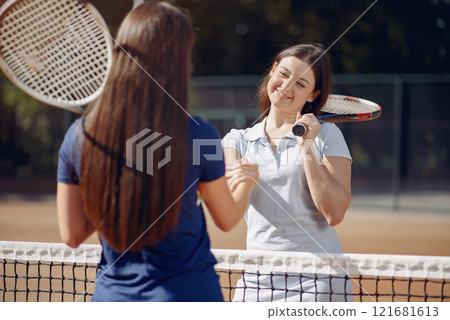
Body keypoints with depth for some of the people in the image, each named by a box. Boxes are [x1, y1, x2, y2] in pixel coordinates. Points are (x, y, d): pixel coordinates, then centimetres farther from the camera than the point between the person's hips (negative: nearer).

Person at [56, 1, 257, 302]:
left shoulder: (80, 135, -6)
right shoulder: (198, 136, -13)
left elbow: (72, 235, 2)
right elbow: (227, 220, 5)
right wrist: (247, 183, 26)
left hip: (111, 296, 3)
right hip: (186, 296, -3)